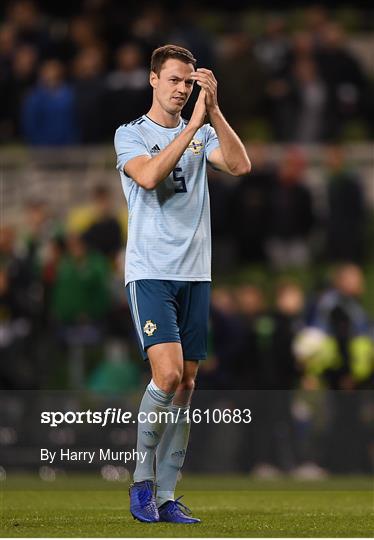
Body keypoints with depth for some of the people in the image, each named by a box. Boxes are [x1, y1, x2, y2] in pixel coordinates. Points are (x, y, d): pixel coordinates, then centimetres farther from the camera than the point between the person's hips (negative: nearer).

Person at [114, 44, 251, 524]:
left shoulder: (203, 134, 12)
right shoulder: (130, 134, 1)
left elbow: (240, 165, -7)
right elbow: (149, 175, -19)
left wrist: (212, 111, -14)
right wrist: (192, 126, -20)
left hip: (194, 274, 5)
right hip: (149, 273, -4)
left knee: (186, 384, 3)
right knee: (168, 373, -19)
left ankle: (165, 495, 8)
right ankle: (143, 476, -2)